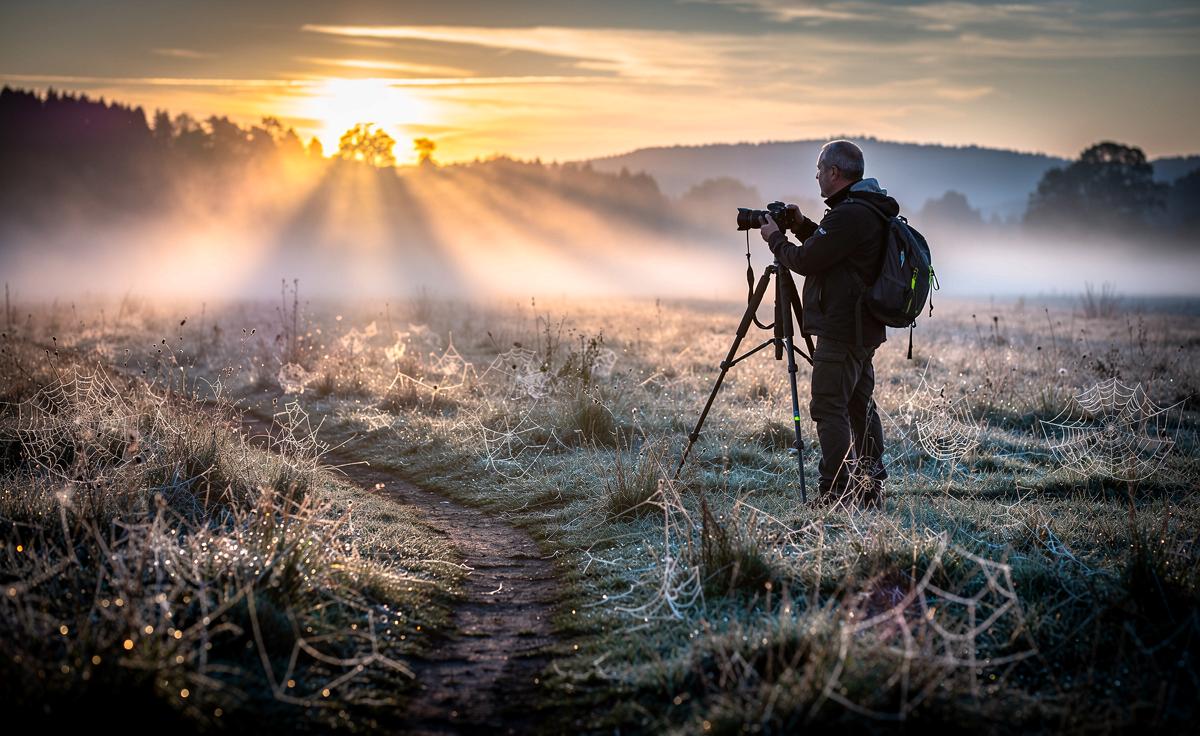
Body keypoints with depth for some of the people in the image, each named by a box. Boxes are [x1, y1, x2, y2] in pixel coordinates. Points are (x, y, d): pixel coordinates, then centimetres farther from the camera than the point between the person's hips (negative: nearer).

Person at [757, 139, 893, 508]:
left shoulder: (848, 215, -19)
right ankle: (870, 487, 19)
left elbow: (806, 260, -17)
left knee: (828, 408, -9)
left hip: (840, 332, -10)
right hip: (865, 330, 11)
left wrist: (775, 238, 0)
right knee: (860, 406, 14)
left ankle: (836, 491, -11)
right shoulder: (872, 211, 15)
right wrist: (803, 228, 17)